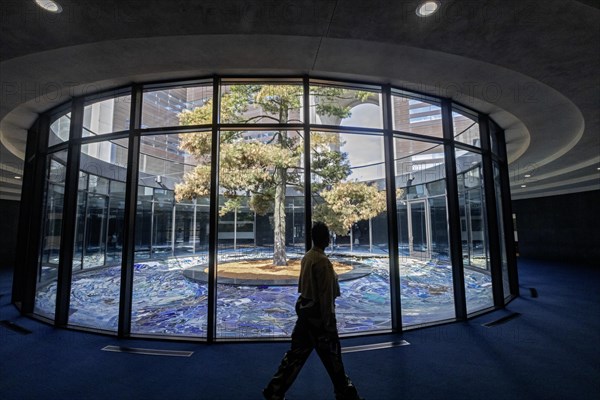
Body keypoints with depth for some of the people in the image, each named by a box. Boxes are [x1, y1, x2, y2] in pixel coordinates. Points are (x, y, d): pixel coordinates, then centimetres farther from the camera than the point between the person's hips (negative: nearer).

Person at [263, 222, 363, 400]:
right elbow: (326, 296, -20)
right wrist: (329, 324, -14)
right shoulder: (322, 261, -21)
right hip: (317, 313, -8)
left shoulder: (307, 257, 4)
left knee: (297, 352, 18)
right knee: (332, 357, 10)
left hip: (304, 309, 8)